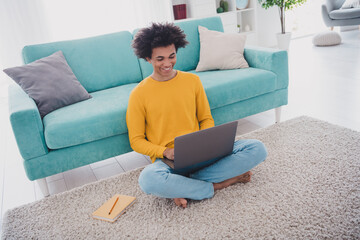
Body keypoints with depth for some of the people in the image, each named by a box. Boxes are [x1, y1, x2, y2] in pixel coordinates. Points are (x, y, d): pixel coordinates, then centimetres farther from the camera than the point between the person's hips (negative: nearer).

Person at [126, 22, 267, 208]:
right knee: (148, 179, -39)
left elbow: (206, 119, 14)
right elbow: (136, 141, 1)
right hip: (167, 159, -3)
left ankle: (184, 185, -20)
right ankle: (217, 185, -16)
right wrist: (165, 151, -17)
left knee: (257, 149, -16)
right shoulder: (139, 94, -2)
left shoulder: (192, 80, 8)